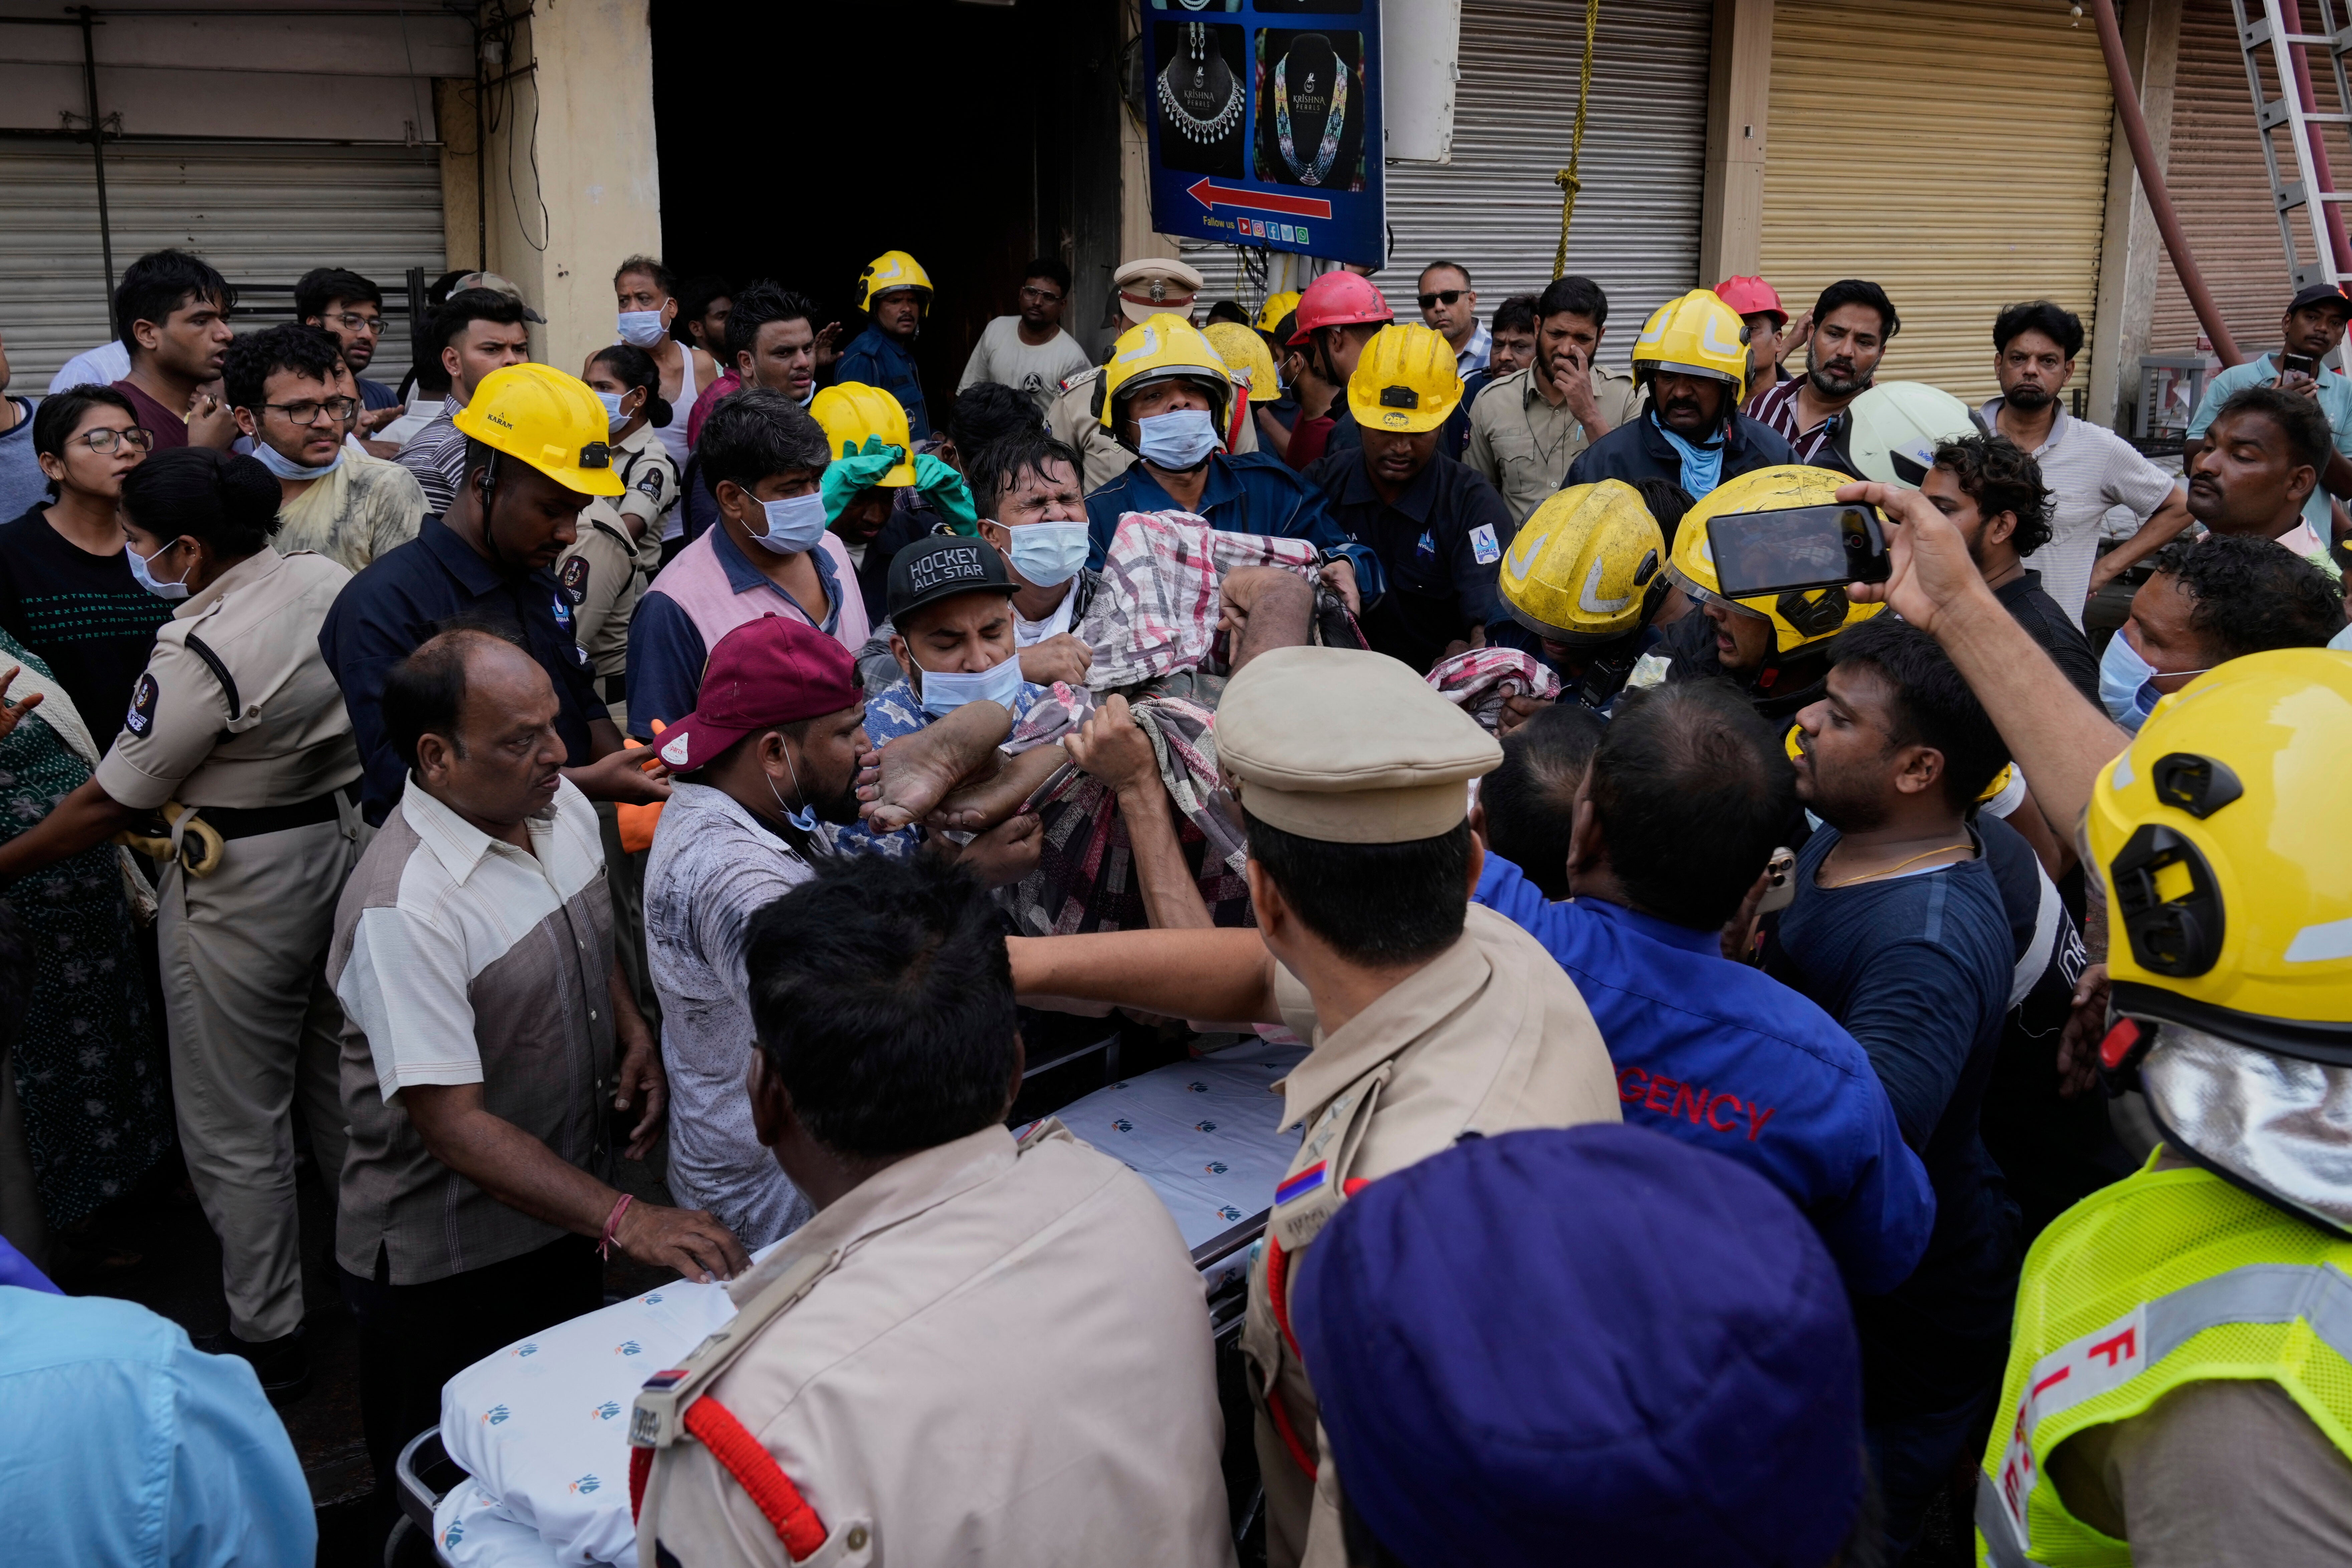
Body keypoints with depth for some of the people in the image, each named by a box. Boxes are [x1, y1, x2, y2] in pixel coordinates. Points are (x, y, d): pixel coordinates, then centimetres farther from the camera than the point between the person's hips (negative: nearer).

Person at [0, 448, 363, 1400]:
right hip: (349, 840, 8)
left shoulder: (201, 655, -24)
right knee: (340, 1084, 23)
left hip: (245, 885, -8)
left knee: (235, 1130, 7)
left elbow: (108, 807, -15)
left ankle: (266, 1339, 19)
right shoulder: (328, 580, -3)